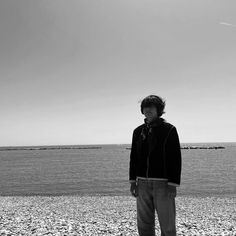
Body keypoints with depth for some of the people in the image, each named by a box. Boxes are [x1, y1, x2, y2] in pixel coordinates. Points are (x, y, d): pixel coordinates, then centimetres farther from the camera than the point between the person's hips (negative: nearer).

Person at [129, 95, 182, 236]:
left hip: (163, 183, -4)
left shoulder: (169, 129, -3)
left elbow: (176, 159, -7)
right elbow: (133, 157, 13)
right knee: (144, 224, 11)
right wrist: (132, 181, 7)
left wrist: (173, 185, -13)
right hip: (143, 184, 4)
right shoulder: (138, 131, 10)